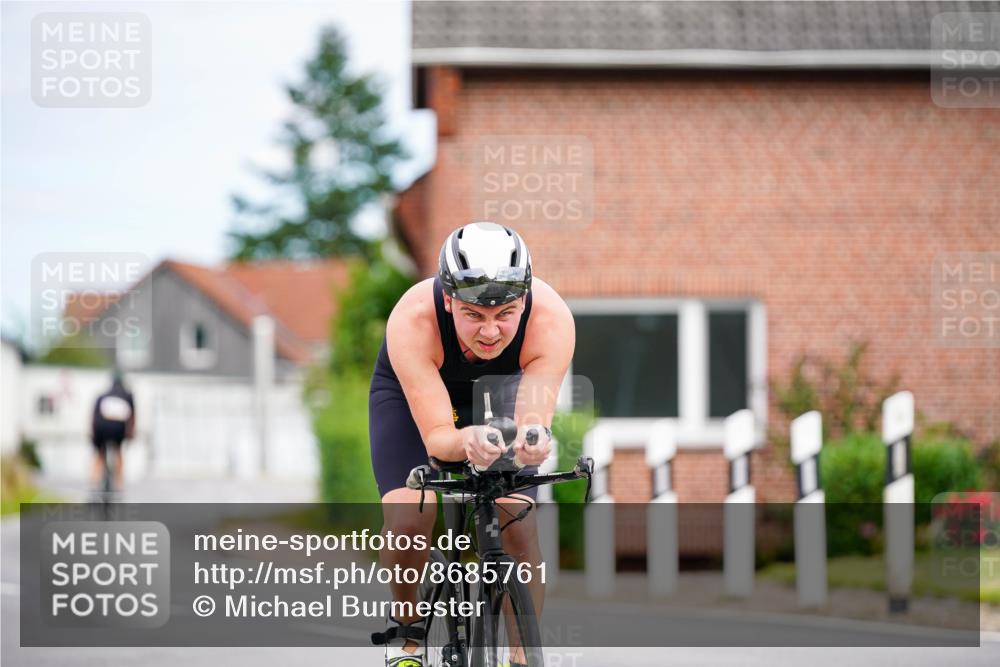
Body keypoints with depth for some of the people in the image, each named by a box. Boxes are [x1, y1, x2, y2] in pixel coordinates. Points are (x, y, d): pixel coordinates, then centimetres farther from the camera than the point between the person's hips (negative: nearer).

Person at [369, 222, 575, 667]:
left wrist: (531, 440, -63)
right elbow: (435, 436, -41)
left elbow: (534, 419, -39)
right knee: (407, 521, -22)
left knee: (518, 528, -18)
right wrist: (467, 441, -64)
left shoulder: (551, 320, -37)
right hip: (411, 394, -1)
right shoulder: (412, 320, -41)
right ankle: (406, 630, 6)